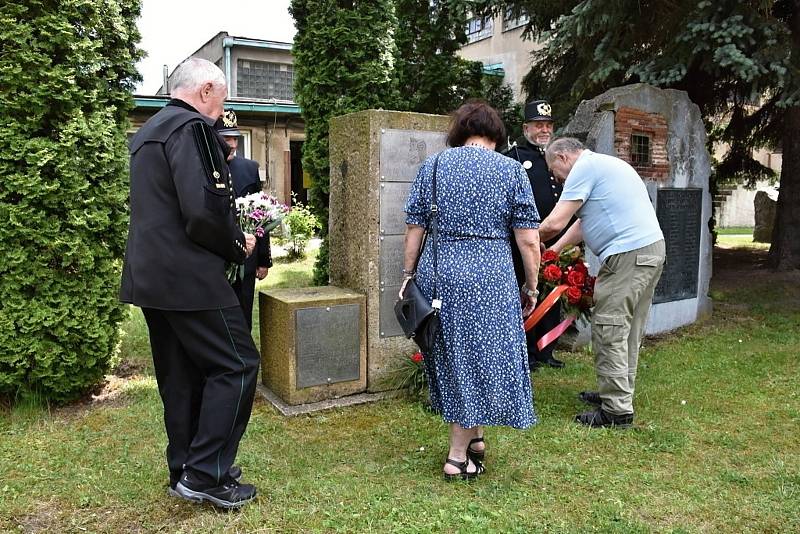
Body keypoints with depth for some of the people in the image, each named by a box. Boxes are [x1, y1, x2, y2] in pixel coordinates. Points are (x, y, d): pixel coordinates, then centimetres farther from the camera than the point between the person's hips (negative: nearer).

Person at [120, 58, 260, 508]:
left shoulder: (147, 132, 18)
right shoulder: (192, 127, -12)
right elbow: (204, 210, -23)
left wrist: (229, 241, 17)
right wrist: (237, 247, -5)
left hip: (150, 274, 10)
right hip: (188, 277, -10)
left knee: (181, 375, 16)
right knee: (236, 365, -1)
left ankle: (185, 470, 26)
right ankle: (205, 475, 4)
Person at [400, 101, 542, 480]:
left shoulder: (432, 165, 8)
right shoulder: (511, 170, 2)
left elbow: (413, 229, 6)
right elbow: (528, 240, -1)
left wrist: (408, 275, 14)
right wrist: (530, 287, 8)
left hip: (436, 273, 3)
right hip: (489, 277, -3)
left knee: (450, 356, 17)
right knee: (479, 357, 8)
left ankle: (473, 438, 31)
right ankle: (458, 457, 16)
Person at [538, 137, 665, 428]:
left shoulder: (585, 167, -7)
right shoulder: (606, 164, 25)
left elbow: (555, 223, -13)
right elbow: (584, 221, 26)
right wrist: (553, 250, 23)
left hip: (628, 254, -10)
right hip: (652, 247, 10)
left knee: (609, 331, -6)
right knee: (628, 330, 15)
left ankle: (616, 409, -1)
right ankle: (619, 392, 25)